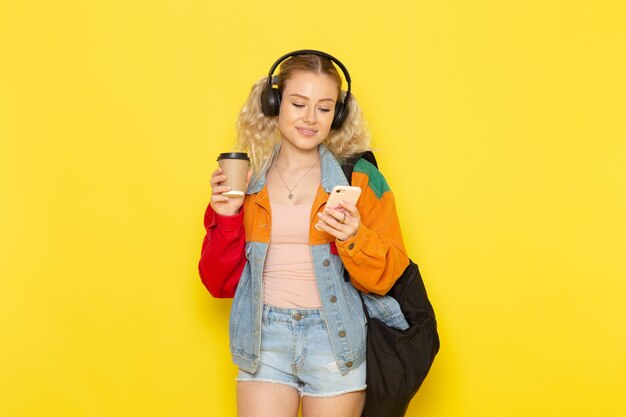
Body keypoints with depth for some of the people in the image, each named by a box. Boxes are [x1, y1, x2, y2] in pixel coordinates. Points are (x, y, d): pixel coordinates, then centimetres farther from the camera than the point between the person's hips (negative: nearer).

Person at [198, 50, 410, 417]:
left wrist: (354, 238, -22)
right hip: (264, 339, 1)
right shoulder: (246, 182, 4)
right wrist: (226, 217, -8)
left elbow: (387, 277, -3)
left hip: (336, 341, -1)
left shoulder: (360, 178, -1)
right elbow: (220, 283, 6)